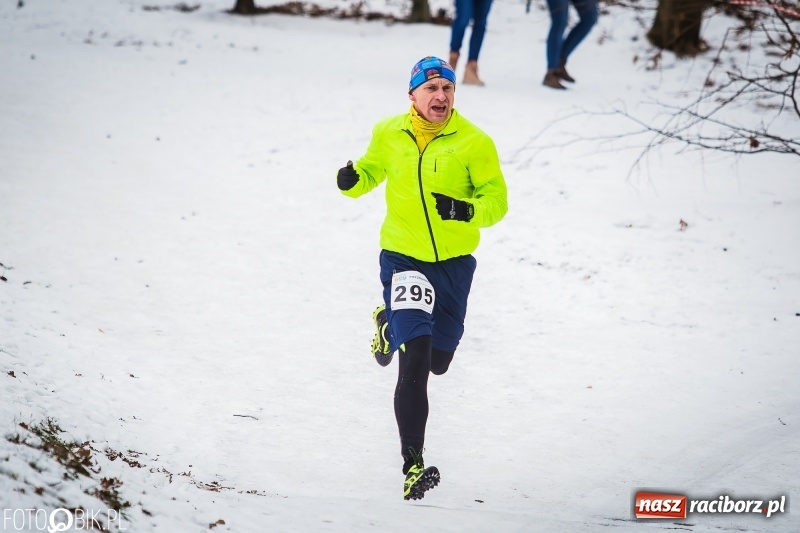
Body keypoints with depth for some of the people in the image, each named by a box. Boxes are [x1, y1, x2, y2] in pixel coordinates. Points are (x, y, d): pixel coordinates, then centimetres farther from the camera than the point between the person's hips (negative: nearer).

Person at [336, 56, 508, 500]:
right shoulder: (389, 135, -3)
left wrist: (465, 210, -28)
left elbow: (497, 201, -8)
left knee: (438, 359, 19)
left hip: (454, 261, 2)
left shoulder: (474, 143, -10)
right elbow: (372, 170, 16)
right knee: (415, 359, -16)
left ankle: (391, 323, 52)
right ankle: (414, 463, -13)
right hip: (403, 257, -1)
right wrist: (352, 180, -7)